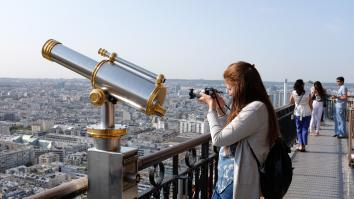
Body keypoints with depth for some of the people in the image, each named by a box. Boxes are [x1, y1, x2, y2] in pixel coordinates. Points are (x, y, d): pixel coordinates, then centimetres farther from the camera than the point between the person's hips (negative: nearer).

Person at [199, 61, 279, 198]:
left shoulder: (256, 108, -22)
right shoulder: (252, 106, 8)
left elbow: (218, 139, -22)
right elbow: (229, 132, 13)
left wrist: (212, 108, -9)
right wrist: (220, 109, 7)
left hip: (242, 180, -9)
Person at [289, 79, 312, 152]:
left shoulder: (293, 93, -8)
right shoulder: (308, 94, -10)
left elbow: (291, 102, 5)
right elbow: (310, 105, -1)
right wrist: (310, 111, 17)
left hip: (298, 113, 1)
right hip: (307, 113, -1)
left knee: (299, 129, 12)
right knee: (305, 129, 6)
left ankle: (300, 145, 7)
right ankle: (303, 146, 6)